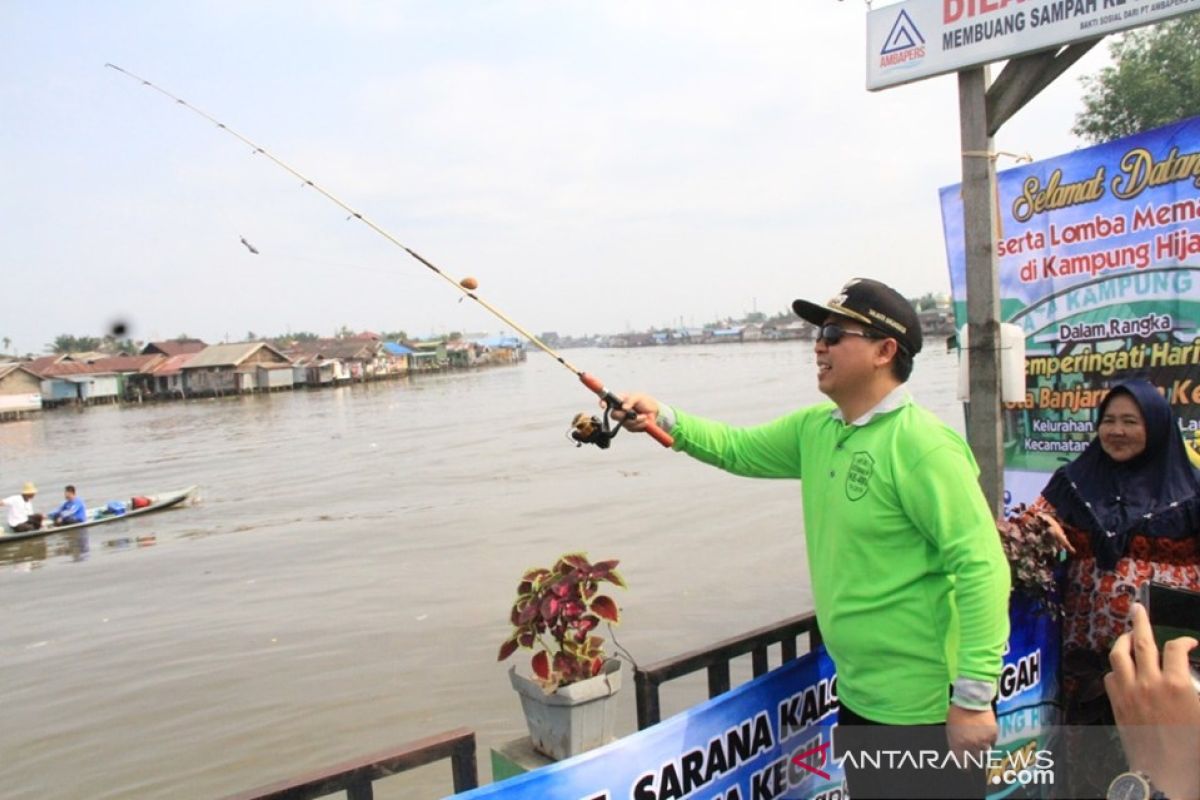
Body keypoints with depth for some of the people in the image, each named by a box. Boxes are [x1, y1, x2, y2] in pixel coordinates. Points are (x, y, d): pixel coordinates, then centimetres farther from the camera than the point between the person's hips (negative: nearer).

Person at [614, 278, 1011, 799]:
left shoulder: (922, 445, -22)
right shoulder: (815, 429, 3)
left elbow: (982, 567, -23)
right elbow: (739, 448, 14)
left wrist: (974, 698, -21)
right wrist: (664, 419, 0)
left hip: (923, 707, -8)